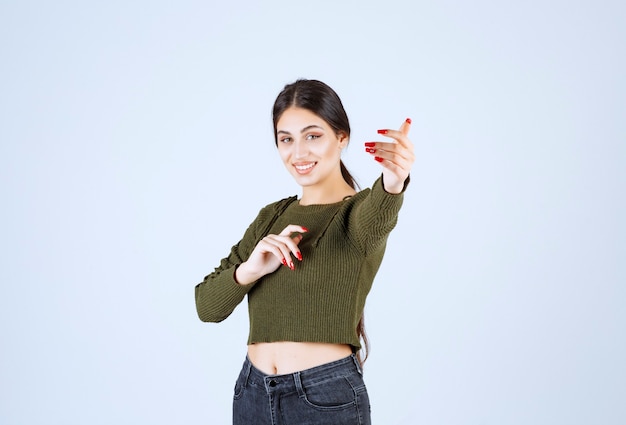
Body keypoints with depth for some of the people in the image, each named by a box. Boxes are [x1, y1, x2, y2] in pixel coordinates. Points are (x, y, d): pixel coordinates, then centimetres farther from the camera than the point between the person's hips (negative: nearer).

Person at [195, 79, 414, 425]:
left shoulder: (362, 210, -8)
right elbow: (207, 306, -1)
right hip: (252, 395, 5)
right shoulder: (272, 217, 6)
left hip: (326, 397, -4)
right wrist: (250, 269, -20)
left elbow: (372, 217, -34)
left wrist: (392, 184, -55)